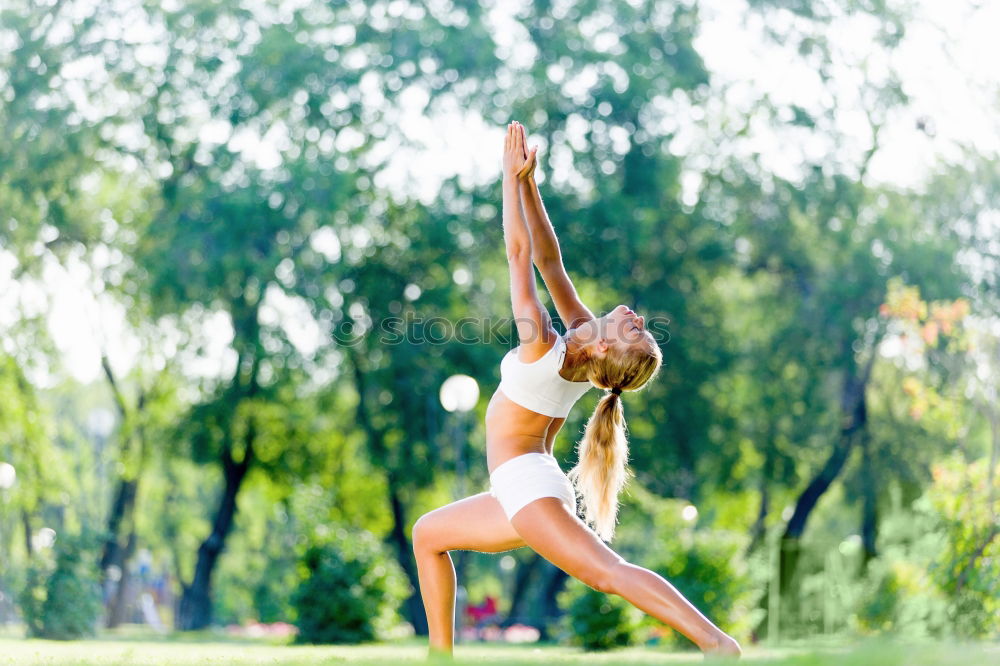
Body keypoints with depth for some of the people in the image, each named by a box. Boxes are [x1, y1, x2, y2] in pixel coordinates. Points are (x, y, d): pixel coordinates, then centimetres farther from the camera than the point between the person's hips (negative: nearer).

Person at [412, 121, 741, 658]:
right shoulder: (580, 342, 1)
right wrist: (527, 183, 2)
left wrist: (512, 176, -13)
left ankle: (717, 642, -32)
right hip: (529, 489, 10)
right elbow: (548, 259, 4)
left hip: (527, 485, -10)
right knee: (428, 534, 23)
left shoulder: (544, 350, -19)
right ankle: (441, 653, 20)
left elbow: (521, 253, -18)